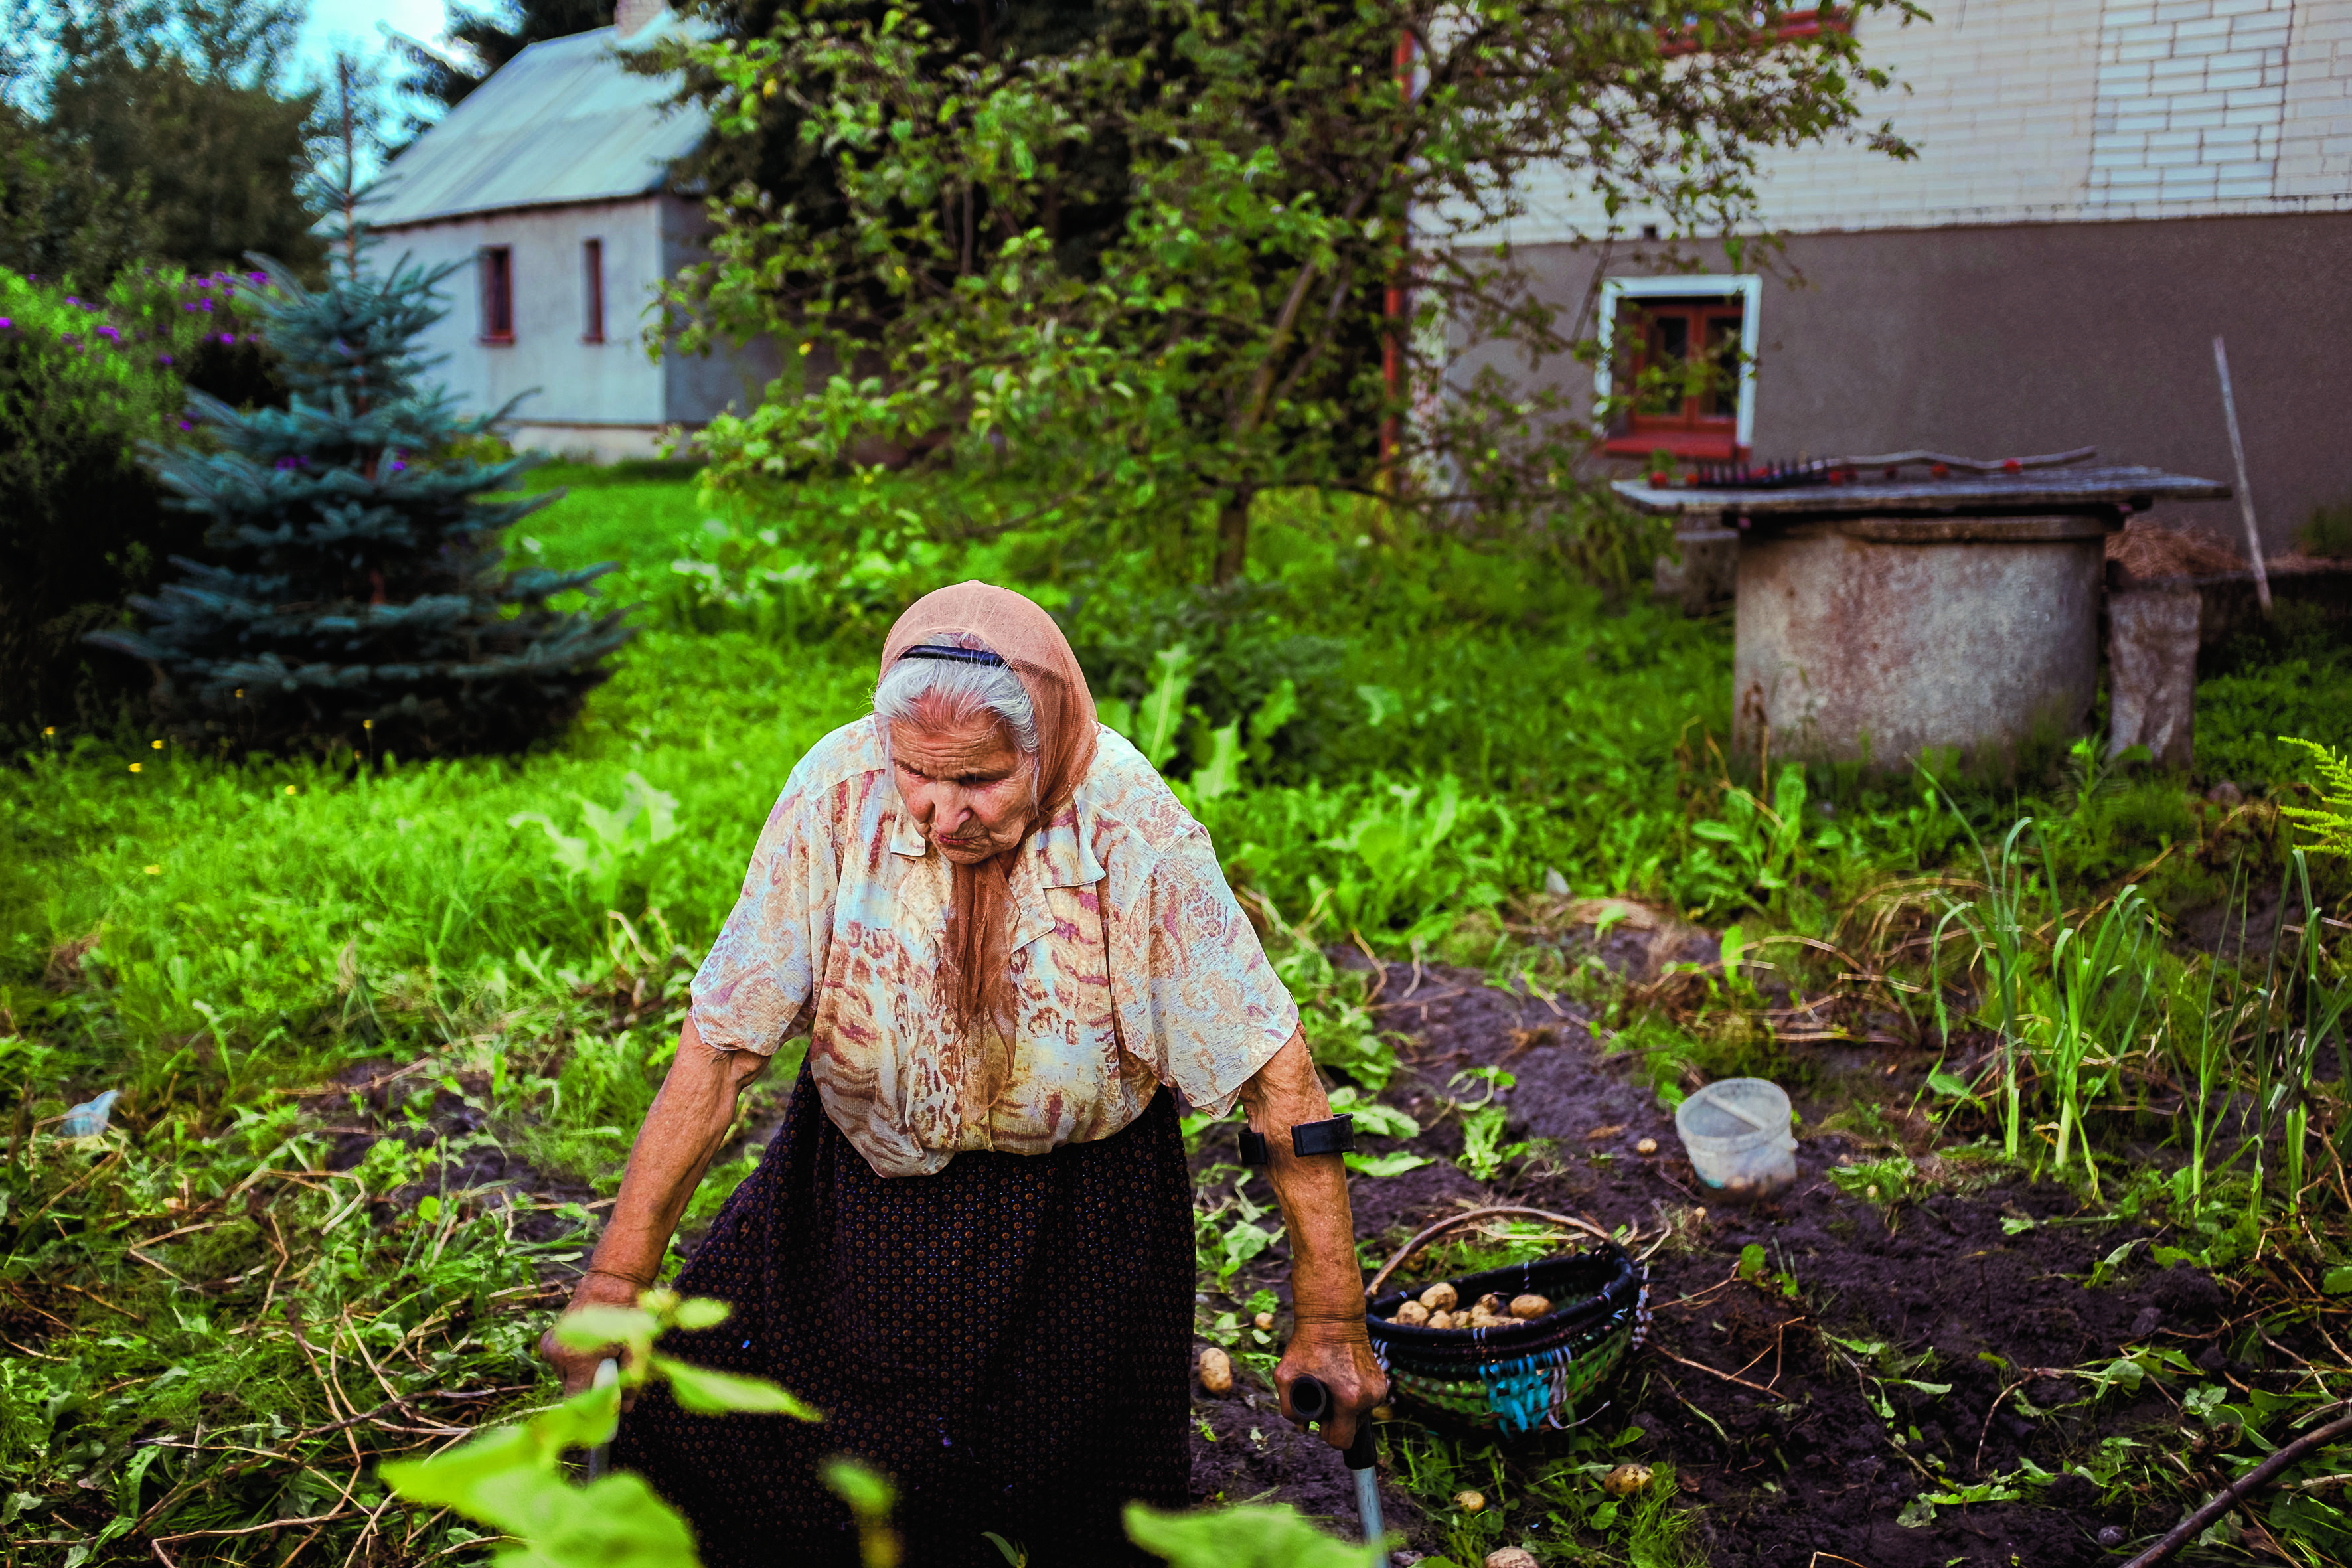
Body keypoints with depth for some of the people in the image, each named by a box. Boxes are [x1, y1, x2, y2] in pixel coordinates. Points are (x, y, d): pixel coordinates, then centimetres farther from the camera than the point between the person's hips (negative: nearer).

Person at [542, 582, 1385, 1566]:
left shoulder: (1134, 829, -26)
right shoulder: (839, 793, -23)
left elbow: (1277, 1078, -20)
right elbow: (721, 1048, -17)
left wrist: (1330, 1320, -18)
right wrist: (615, 1279, -16)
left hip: (1078, 1201, -1)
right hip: (865, 1175, 2)